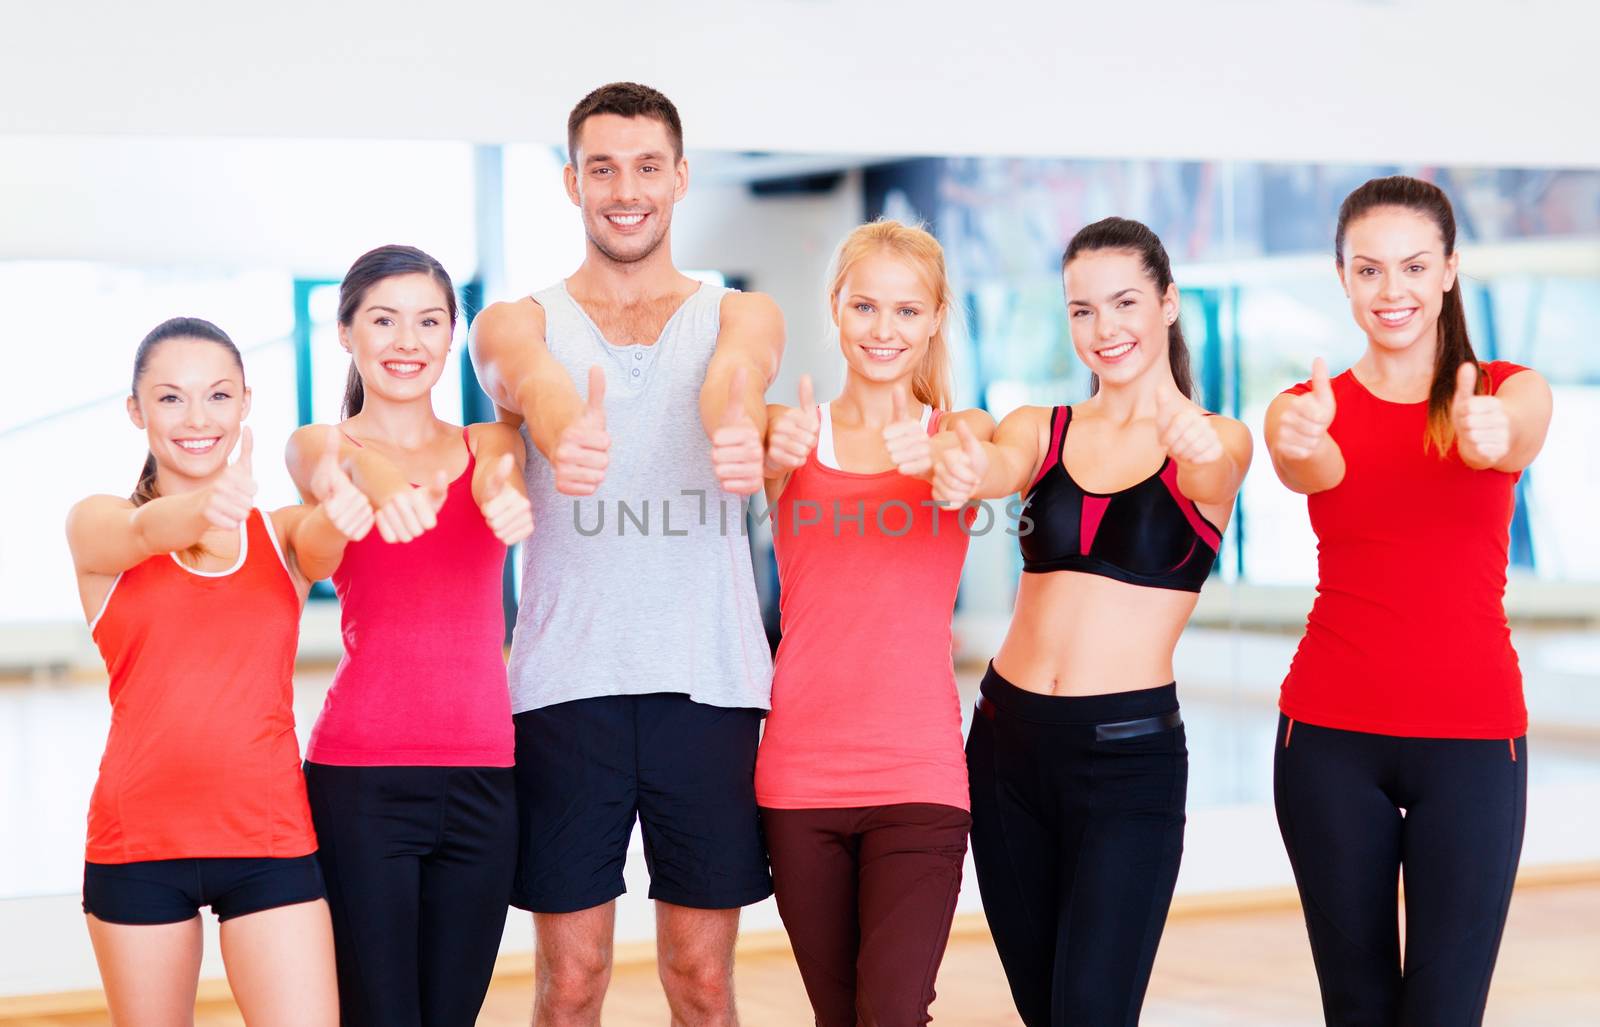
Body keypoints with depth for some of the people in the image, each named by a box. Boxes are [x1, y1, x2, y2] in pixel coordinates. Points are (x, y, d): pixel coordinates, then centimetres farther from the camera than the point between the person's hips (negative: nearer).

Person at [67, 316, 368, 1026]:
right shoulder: (98, 525, 4)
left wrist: (340, 512, -42)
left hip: (269, 835, 1)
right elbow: (146, 532, -20)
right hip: (139, 838, 0)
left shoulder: (283, 534, 8)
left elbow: (320, 542, -16)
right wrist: (205, 508, -45)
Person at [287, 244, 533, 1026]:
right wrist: (379, 483, -46)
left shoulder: (489, 445, 11)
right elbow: (334, 468, -21)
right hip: (362, 777, -3)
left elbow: (497, 483, -13)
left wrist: (507, 500, -39)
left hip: (482, 777, 3)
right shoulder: (319, 447, 4)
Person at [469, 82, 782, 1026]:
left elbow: (734, 376, -15)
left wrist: (737, 429, -42)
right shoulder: (520, 324, 8)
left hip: (710, 686, 0)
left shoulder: (743, 316, 10)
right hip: (567, 687, 0)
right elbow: (533, 379, -17)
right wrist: (564, 432, -43)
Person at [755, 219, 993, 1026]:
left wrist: (939, 457, -40)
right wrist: (777, 455, -38)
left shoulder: (959, 430, 5)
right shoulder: (795, 430, 6)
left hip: (918, 775, -1)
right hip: (801, 775, 1)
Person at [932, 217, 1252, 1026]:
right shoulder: (1039, 431, 8)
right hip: (1009, 739, 4)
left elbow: (1209, 475, -23)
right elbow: (998, 467, -15)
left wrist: (1194, 443, -48)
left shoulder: (1217, 441, 1)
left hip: (1130, 752, -4)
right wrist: (961, 472, -40)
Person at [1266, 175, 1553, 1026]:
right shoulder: (1311, 406, 4)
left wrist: (1491, 436, -47)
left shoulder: (1511, 390, 2)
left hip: (1472, 736, -1)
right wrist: (1301, 441, -44)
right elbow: (1312, 471, -19)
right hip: (1332, 735, 1)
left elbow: (1514, 442, -21)